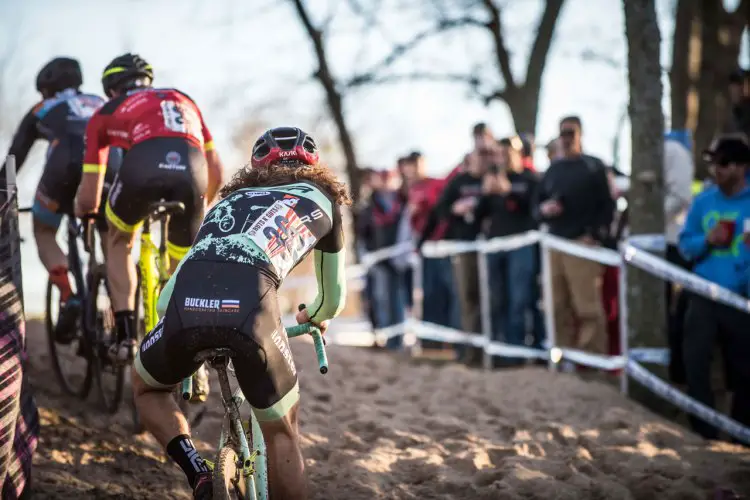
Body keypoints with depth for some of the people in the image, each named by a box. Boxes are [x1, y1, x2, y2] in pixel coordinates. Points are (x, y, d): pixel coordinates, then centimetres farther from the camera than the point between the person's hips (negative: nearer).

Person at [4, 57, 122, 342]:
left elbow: (14, 160, 30)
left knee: (43, 232, 22)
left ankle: (68, 298, -2)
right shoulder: (101, 105, 39)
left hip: (66, 168, -2)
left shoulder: (41, 110, 33)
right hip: (110, 168, 2)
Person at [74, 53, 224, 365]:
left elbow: (88, 200, 29)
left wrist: (81, 209, 53)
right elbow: (216, 171, 37)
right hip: (191, 169, 2)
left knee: (119, 240, 30)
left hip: (144, 166, -2)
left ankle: (126, 335, 17)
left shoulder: (105, 114, 32)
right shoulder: (183, 100, 40)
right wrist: (201, 209, 57)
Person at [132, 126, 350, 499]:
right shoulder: (320, 199, 31)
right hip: (251, 305, -2)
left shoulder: (232, 198, 39)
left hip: (187, 303, 3)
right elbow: (334, 296, 44)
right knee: (281, 433, 20)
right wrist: (315, 317, 66)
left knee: (147, 388, 33)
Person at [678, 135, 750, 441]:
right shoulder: (703, 202, 7)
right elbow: (685, 246, 10)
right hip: (704, 298, 2)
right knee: (694, 362, -6)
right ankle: (704, 433, 3)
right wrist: (706, 240, -10)